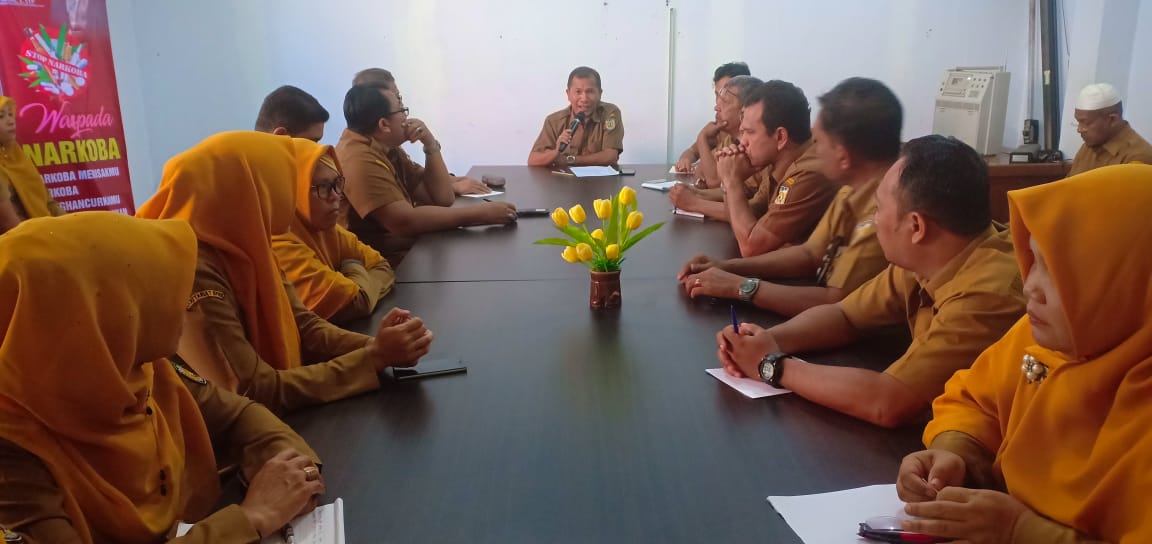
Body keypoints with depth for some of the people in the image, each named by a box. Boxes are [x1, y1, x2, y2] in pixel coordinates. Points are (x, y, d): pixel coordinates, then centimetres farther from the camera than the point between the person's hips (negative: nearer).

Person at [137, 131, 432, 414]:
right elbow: (258, 393, -25)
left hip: (280, 413, 7)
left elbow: (306, 328, 2)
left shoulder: (244, 247, 2)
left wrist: (375, 346, -16)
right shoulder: (195, 271, -25)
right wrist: (373, 357, -22)